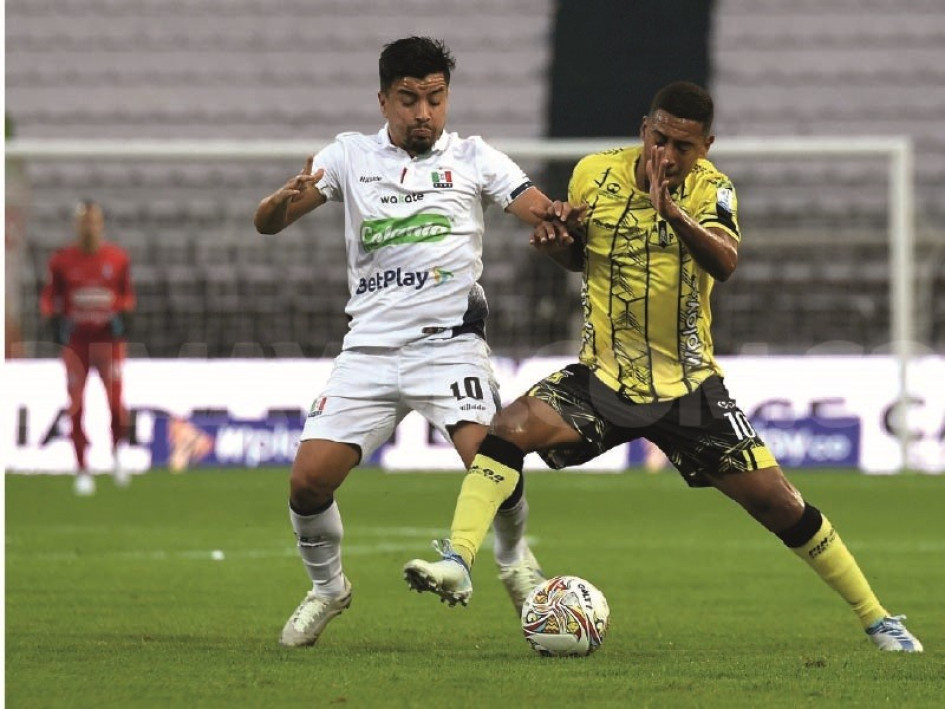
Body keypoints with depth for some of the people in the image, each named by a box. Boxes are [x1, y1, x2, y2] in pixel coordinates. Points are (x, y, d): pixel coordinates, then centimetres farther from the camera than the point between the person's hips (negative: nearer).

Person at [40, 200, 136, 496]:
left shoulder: (118, 258, 0)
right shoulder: (62, 260, -2)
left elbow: (127, 294, 13)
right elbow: (48, 297, 7)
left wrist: (124, 316, -5)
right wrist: (54, 321, -10)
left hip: (109, 338, 0)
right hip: (75, 341, 0)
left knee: (115, 402, -12)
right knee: (76, 408, 0)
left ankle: (118, 455, 13)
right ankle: (82, 470, 10)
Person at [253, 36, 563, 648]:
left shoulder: (472, 157, 6)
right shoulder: (351, 155, 9)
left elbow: (541, 211, -4)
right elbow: (267, 224, 5)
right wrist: (287, 198, -19)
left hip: (449, 341, -2)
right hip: (369, 346, 2)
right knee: (309, 479, -9)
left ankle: (514, 557, 10)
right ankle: (327, 588, 19)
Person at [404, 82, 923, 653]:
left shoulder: (711, 189, -9)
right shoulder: (594, 174, -3)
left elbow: (725, 263, -30)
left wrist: (669, 208, -46)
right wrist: (558, 238, -9)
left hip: (688, 386, -2)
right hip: (602, 378, 2)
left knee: (776, 501, -3)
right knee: (511, 429, -25)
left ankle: (879, 620, 12)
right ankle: (458, 563, -27)